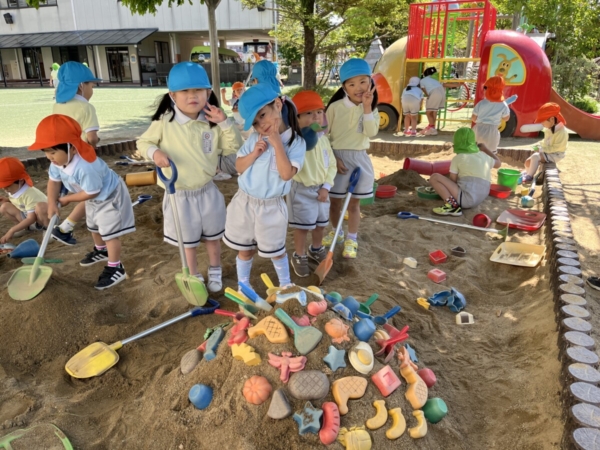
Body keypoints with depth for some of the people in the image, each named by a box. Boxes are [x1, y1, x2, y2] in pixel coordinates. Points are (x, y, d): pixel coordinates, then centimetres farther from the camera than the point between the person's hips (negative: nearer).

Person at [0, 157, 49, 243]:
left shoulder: (30, 195, -29)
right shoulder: (13, 190, -4)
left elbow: (31, 219, -31)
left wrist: (12, 230, -34)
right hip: (26, 215, 8)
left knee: (40, 206, -39)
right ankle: (26, 227, 1)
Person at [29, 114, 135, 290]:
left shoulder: (86, 167, -42)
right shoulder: (58, 161, -16)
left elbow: (91, 192, -32)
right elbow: (54, 180, -1)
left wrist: (67, 199, -17)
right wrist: (52, 203, -10)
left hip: (109, 196, -9)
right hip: (94, 199, 10)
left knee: (109, 232, -8)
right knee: (93, 227, 26)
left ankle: (115, 269, 2)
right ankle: (101, 251, 52)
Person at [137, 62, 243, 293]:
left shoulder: (212, 123, -6)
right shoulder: (164, 122, -13)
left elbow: (234, 147, -4)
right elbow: (143, 142, -2)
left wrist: (225, 123, -18)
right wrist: (154, 152, -24)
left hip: (207, 191, 2)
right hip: (179, 195, -2)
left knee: (212, 237, 19)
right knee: (188, 241, 16)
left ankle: (215, 272, 43)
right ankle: (194, 276, 39)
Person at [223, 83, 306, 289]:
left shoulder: (296, 142, -12)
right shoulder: (255, 138, -1)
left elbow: (286, 174, -24)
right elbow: (239, 167, 1)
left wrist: (277, 143, -24)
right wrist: (254, 153, -16)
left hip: (271, 207, -3)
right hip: (245, 202, 3)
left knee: (276, 250, 16)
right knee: (245, 249, 17)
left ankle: (286, 285, 38)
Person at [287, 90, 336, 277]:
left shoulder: (324, 139, 1)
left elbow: (332, 164, 5)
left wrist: (326, 187, -4)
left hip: (321, 189, 6)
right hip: (301, 190, -6)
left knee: (321, 223, 21)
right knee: (302, 226, 5)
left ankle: (316, 249, 45)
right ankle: (299, 256, 26)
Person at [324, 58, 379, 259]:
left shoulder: (371, 108, 1)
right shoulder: (335, 106, -8)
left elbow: (371, 133, -15)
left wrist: (367, 108, -20)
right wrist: (332, 158, -12)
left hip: (360, 159, 1)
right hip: (338, 158, -1)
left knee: (354, 203, 9)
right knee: (335, 201, 10)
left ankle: (351, 239, 23)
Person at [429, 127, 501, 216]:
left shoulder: (457, 158, -5)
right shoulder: (484, 156, 11)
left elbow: (452, 181, -5)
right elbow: (498, 163, 33)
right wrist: (485, 148, 42)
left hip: (465, 198, -8)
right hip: (479, 199, 8)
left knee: (434, 177, -6)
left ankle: (453, 206, -19)